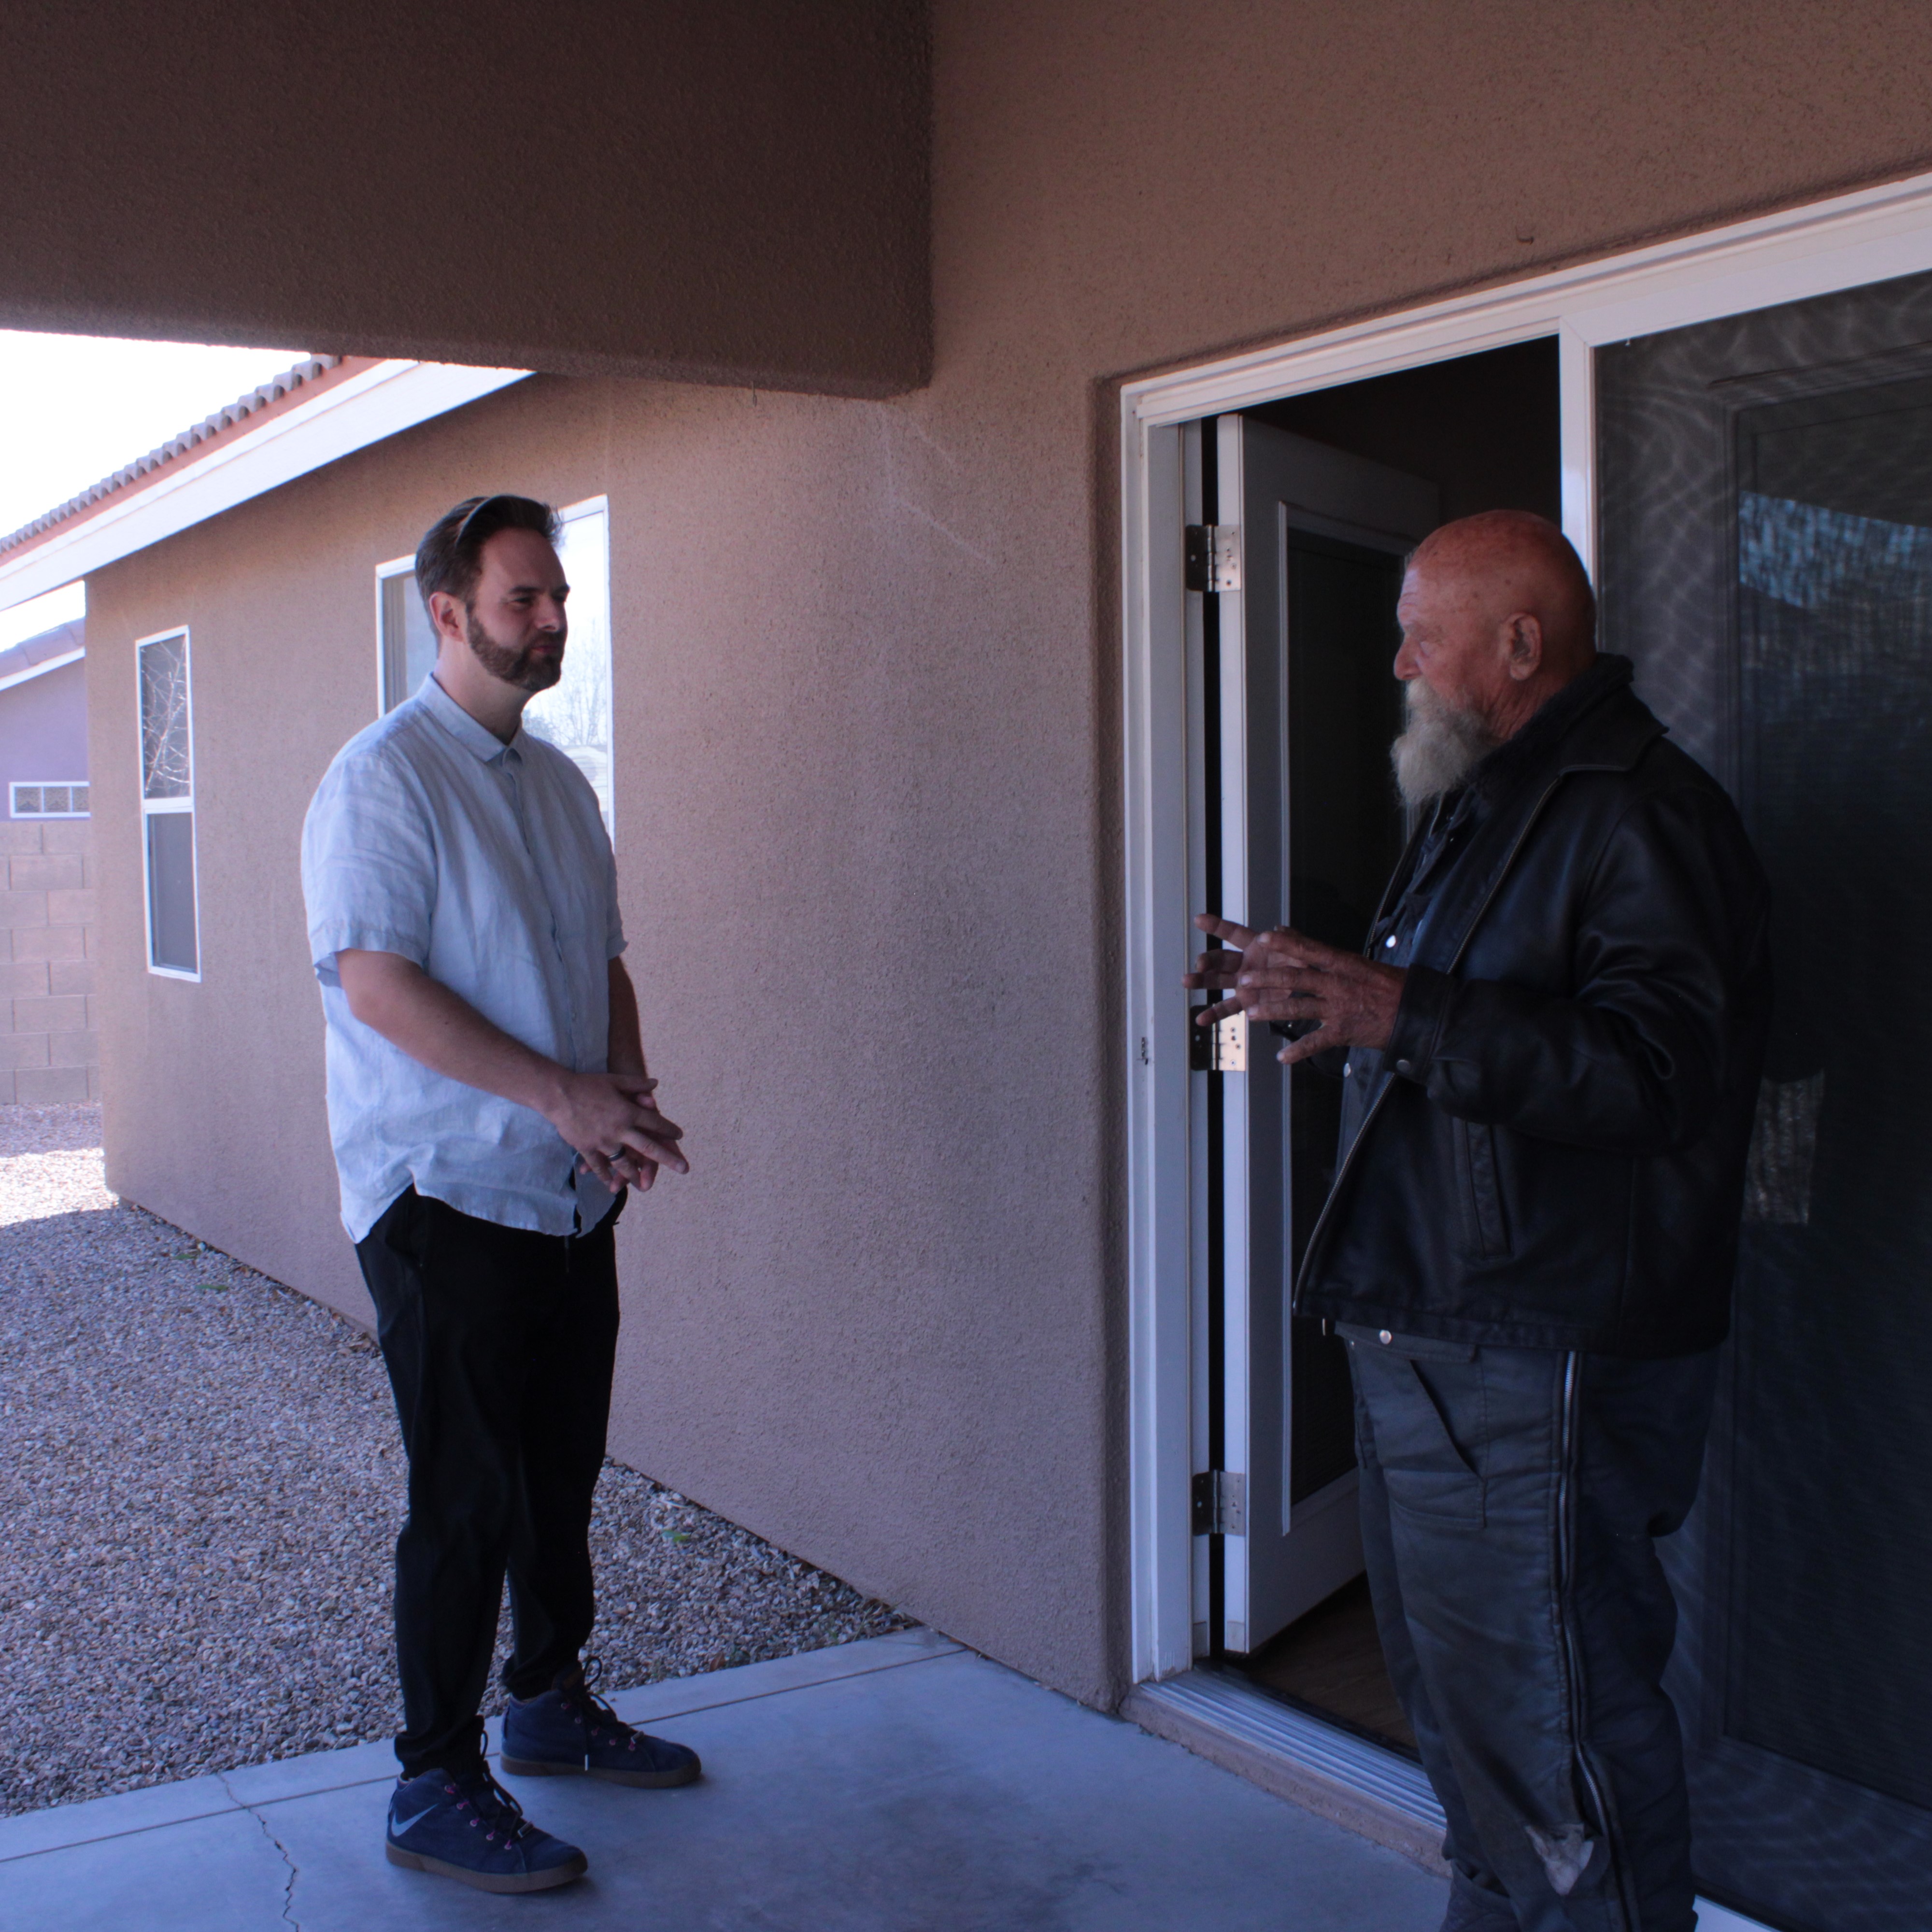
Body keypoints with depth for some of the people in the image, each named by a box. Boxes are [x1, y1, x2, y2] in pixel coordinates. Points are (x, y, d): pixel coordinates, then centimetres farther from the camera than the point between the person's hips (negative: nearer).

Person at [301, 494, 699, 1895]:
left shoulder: (560, 782, 14)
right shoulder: (384, 778, -11)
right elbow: (376, 986, -19)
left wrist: (629, 1089, -1)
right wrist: (564, 1096, -21)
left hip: (572, 1197, 8)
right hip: (447, 1199, -7)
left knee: (562, 1473, 17)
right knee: (469, 1499, -2)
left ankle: (553, 1702, 35)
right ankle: (436, 1789, 12)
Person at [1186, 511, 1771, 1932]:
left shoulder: (1641, 819, -17)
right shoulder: (1483, 805, 17)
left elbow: (1656, 1067, -30)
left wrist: (1402, 1012, -35)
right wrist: (1312, 996, 14)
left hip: (1540, 1379, -11)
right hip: (1426, 1340, 11)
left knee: (1558, 1732, -3)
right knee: (1457, 1700, 22)